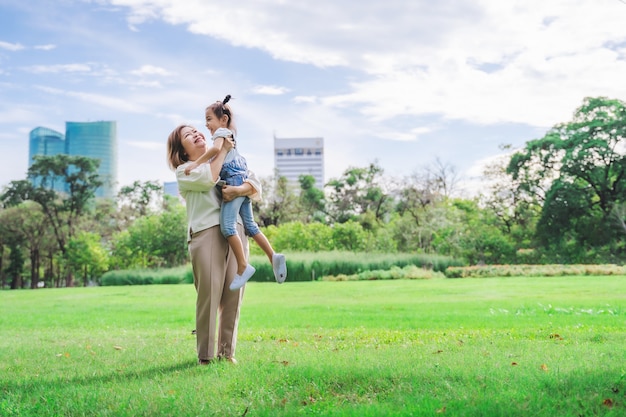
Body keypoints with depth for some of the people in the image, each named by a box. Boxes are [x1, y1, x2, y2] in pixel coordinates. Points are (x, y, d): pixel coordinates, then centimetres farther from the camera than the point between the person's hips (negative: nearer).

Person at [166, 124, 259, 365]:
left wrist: (238, 189, -9)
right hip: (206, 234, -4)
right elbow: (207, 178, -9)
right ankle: (205, 355, -1)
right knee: (209, 294, -9)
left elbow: (255, 183, 13)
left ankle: (227, 351, 8)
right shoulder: (184, 171, 13)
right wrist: (223, 149, 4)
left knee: (233, 294, -1)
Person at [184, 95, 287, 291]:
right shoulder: (229, 136, 27)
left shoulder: (221, 132, -1)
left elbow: (216, 148, -22)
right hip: (243, 182, 10)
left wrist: (196, 163, -19)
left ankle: (243, 266, -19)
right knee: (250, 225, 9)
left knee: (227, 225, -16)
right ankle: (273, 257, 0)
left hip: (234, 181, -10)